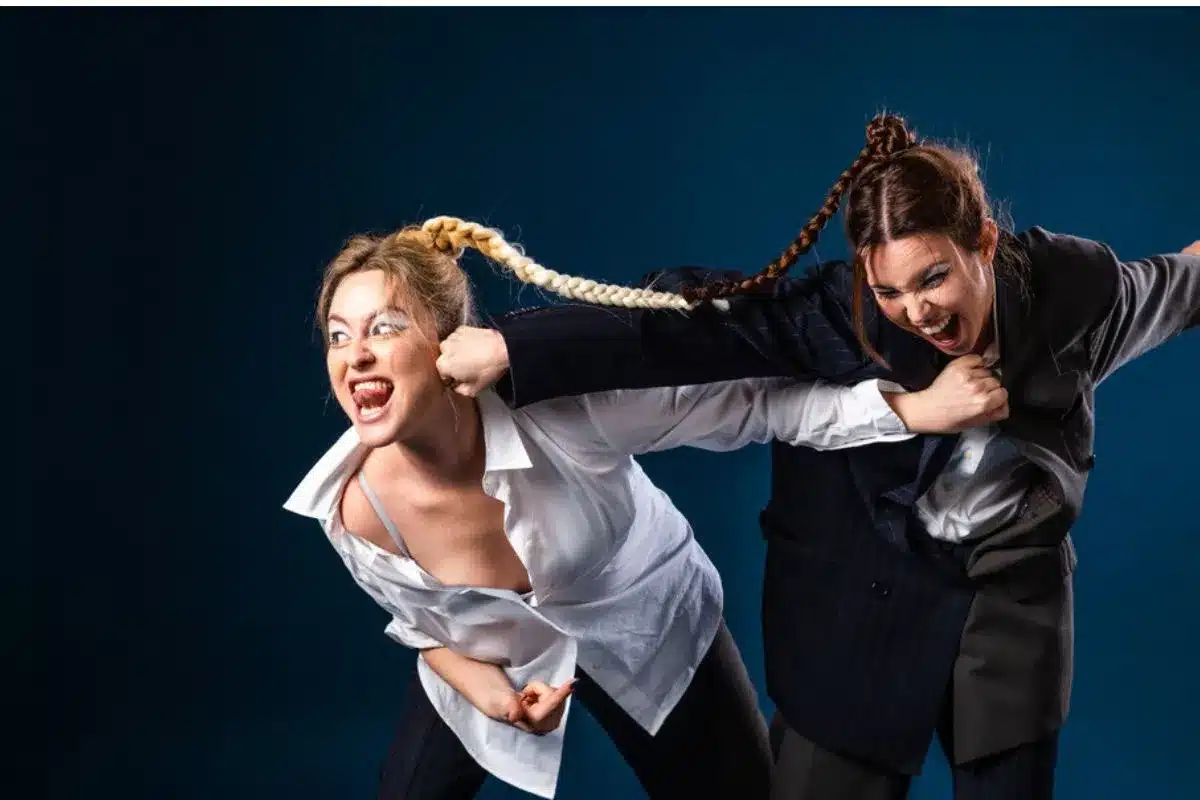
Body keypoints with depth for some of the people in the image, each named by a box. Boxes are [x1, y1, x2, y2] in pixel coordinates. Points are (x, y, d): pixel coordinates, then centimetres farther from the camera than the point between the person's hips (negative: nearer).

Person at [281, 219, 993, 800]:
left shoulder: (563, 404, -37)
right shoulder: (354, 508, -26)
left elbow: (751, 402, -30)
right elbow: (429, 629, -5)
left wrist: (917, 407, -40)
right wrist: (495, 698, -24)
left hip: (651, 631, -1)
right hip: (495, 664, 2)